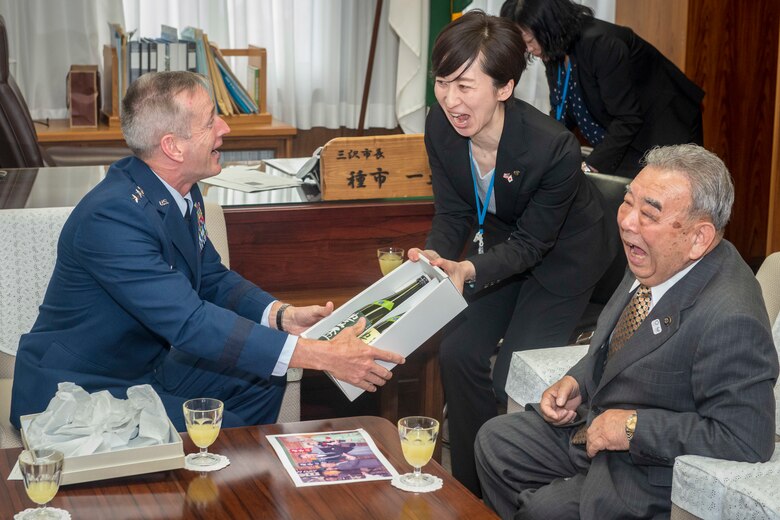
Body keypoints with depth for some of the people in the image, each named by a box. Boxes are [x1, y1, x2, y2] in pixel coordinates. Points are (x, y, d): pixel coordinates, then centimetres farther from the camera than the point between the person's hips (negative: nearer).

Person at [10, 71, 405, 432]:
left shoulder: (180, 192, -2)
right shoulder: (112, 215, -30)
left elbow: (212, 279, 11)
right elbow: (188, 322, -34)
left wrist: (282, 315, -9)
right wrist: (320, 356, -35)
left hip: (146, 364, 9)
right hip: (79, 391, -9)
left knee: (262, 381, 8)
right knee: (222, 436, -22)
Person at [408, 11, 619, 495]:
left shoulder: (554, 147, -37)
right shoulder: (441, 125, -21)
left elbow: (531, 244, -26)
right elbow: (452, 213, -11)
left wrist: (468, 271, -43)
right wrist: (435, 259, -33)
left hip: (563, 253, -5)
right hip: (504, 241, 5)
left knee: (514, 378, -10)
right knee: (458, 353, -4)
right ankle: (471, 487, 13)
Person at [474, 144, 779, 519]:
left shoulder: (729, 320, -32)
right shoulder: (654, 264, -5)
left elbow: (747, 442, -31)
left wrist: (635, 427, -26)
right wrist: (578, 381, -3)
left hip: (656, 474, -9)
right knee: (494, 441, 13)